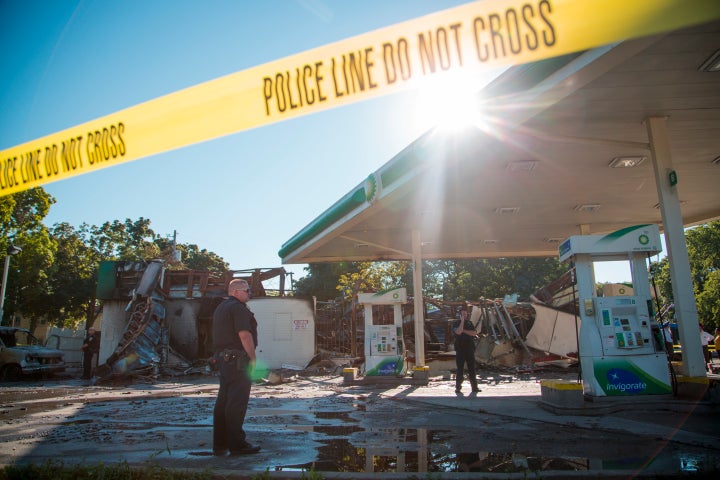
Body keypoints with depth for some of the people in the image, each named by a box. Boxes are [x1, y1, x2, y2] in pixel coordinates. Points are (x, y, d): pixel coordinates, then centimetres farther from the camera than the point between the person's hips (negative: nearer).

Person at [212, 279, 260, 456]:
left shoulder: (220, 308, 20)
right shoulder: (238, 308, -12)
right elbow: (244, 334, -20)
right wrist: (253, 357, -16)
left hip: (223, 357, 10)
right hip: (238, 358, -10)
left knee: (223, 401, 12)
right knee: (237, 401, -6)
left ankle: (220, 444, 18)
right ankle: (237, 444, -1)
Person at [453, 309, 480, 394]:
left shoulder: (469, 323, 13)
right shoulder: (456, 323, 1)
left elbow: (474, 333, 0)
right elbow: (458, 332, -19)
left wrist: (464, 331, -8)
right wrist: (462, 321, -14)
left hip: (470, 349, 3)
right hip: (460, 349, -3)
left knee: (472, 368, 5)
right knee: (460, 369, -1)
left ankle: (474, 387, 10)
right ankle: (458, 387, 4)